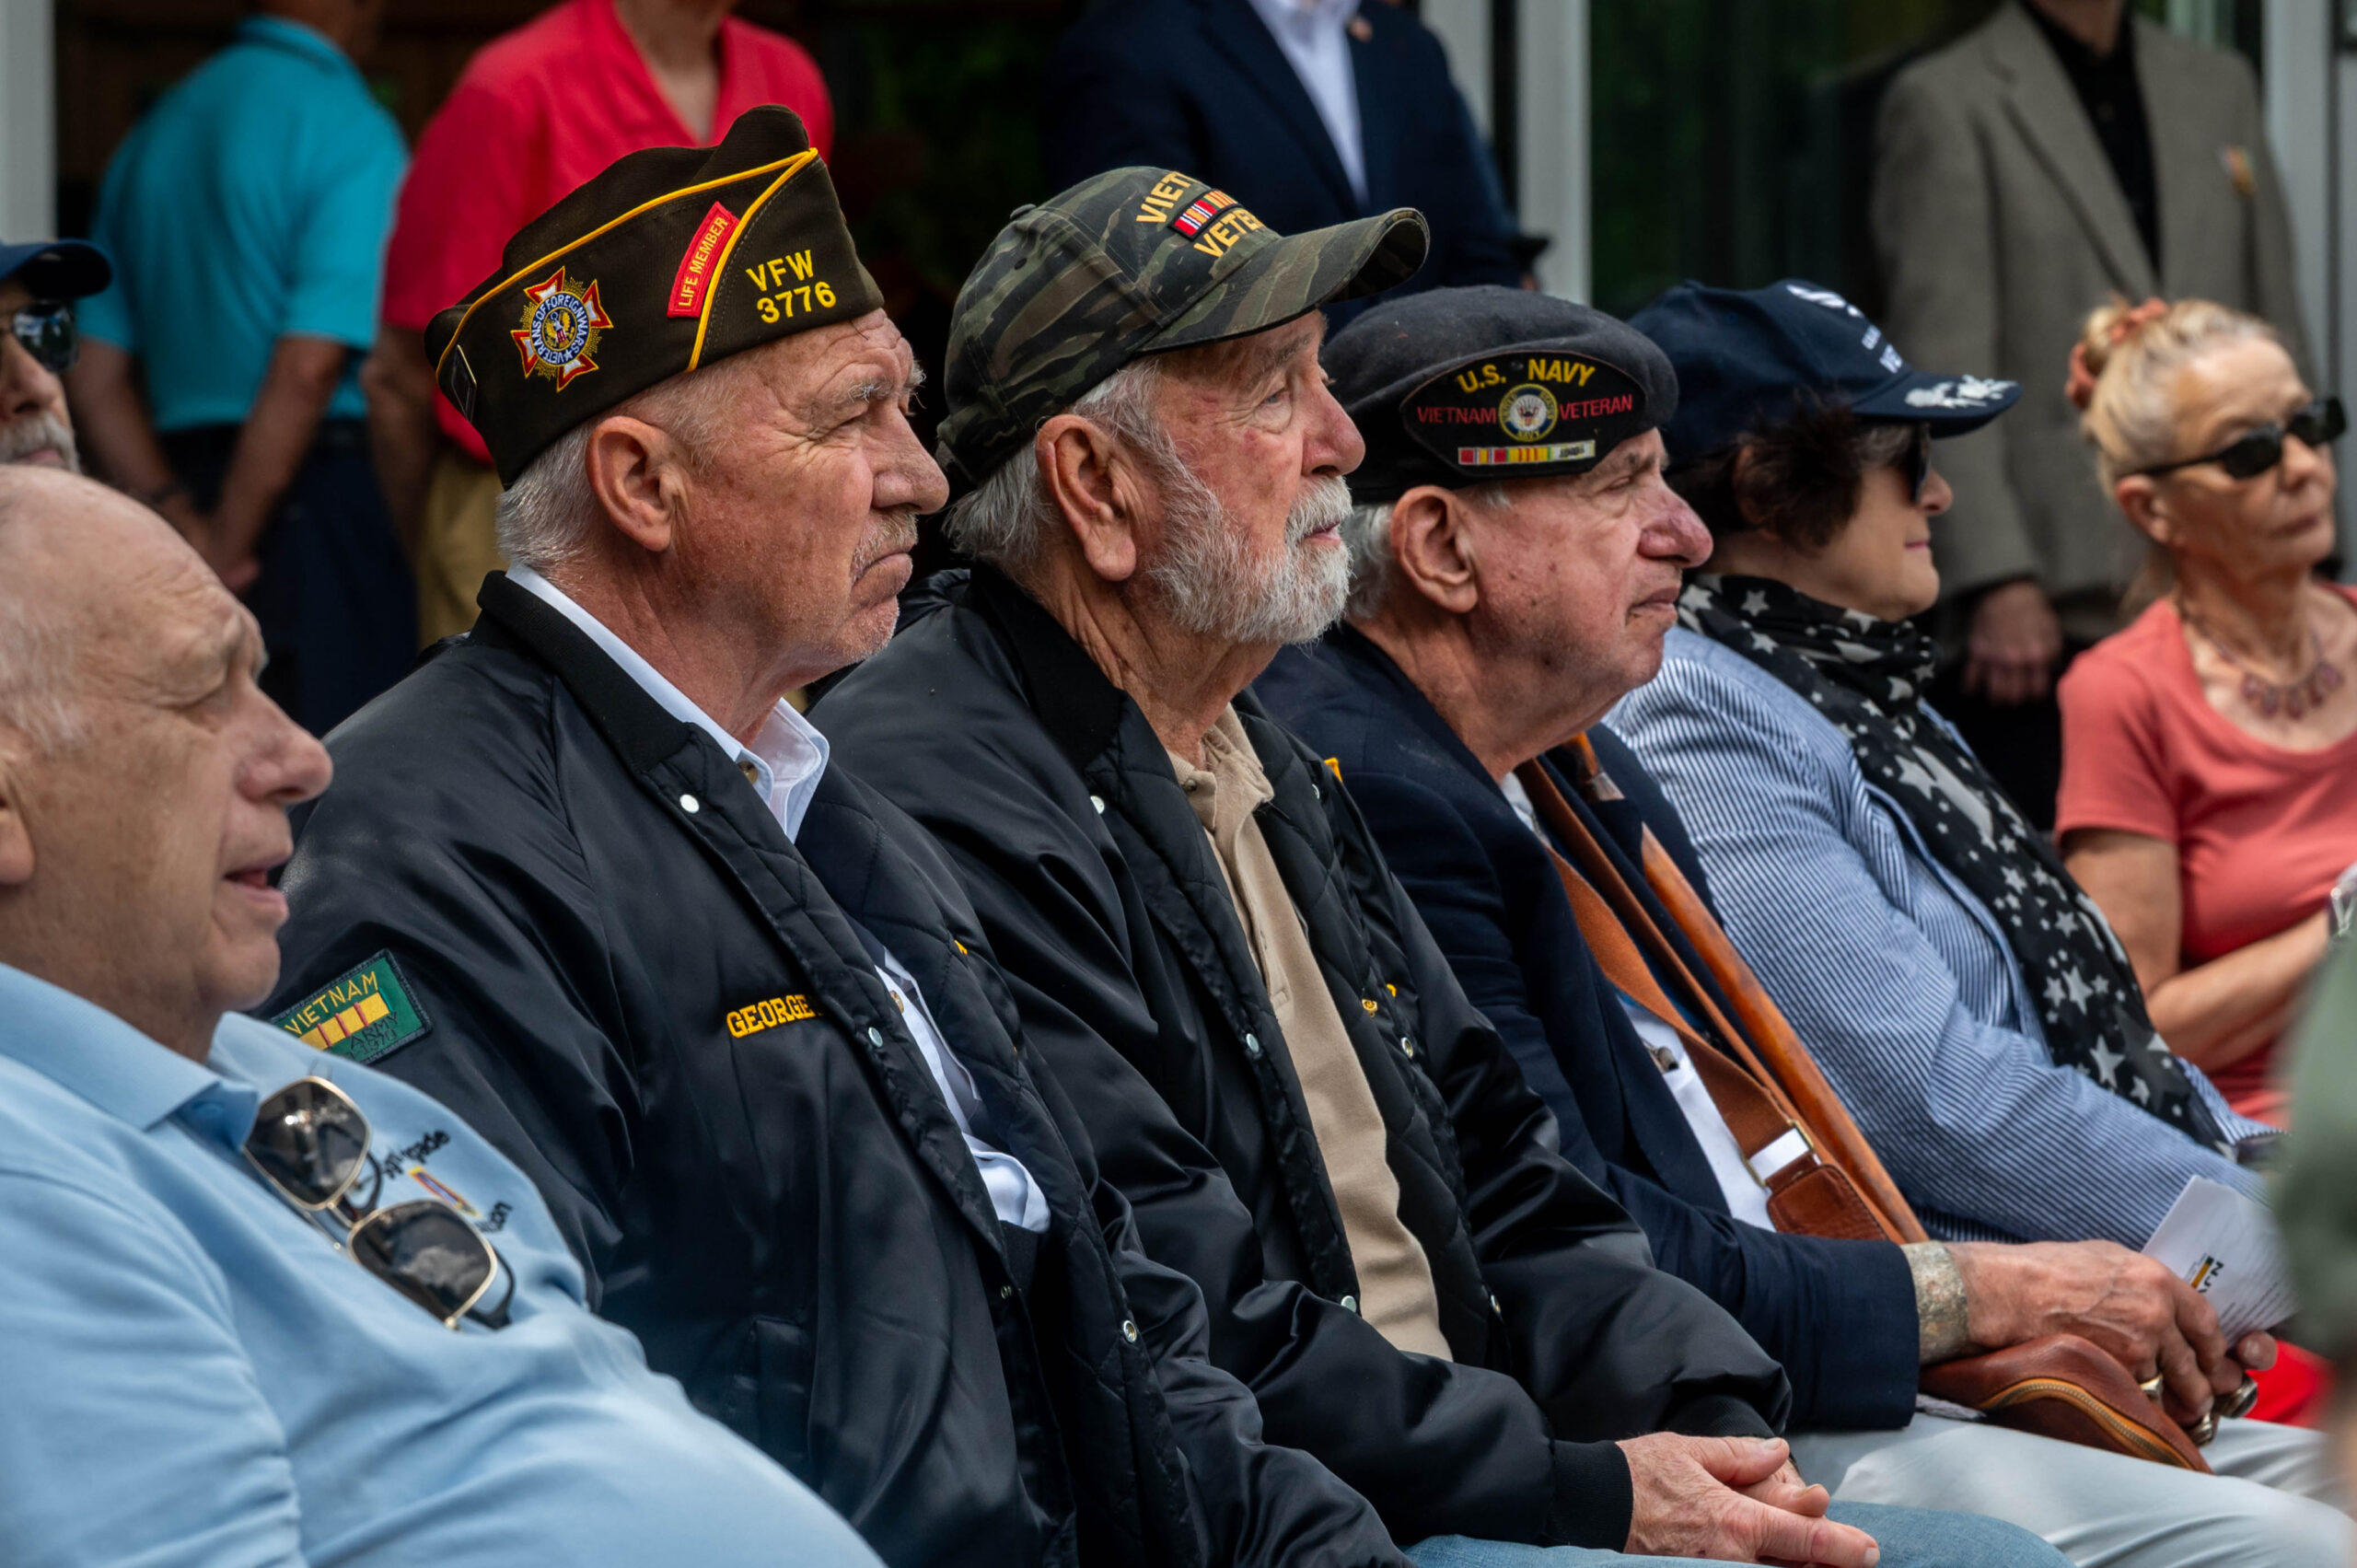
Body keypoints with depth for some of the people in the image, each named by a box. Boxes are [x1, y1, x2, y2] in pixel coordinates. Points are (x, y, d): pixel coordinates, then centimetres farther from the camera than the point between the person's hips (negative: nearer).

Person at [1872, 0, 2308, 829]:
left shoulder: (2220, 89, 18)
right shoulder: (1944, 105, 0)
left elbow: (2278, 343, 19)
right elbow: (1940, 373, -7)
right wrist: (1995, 583, -15)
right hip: (2046, 609, -5)